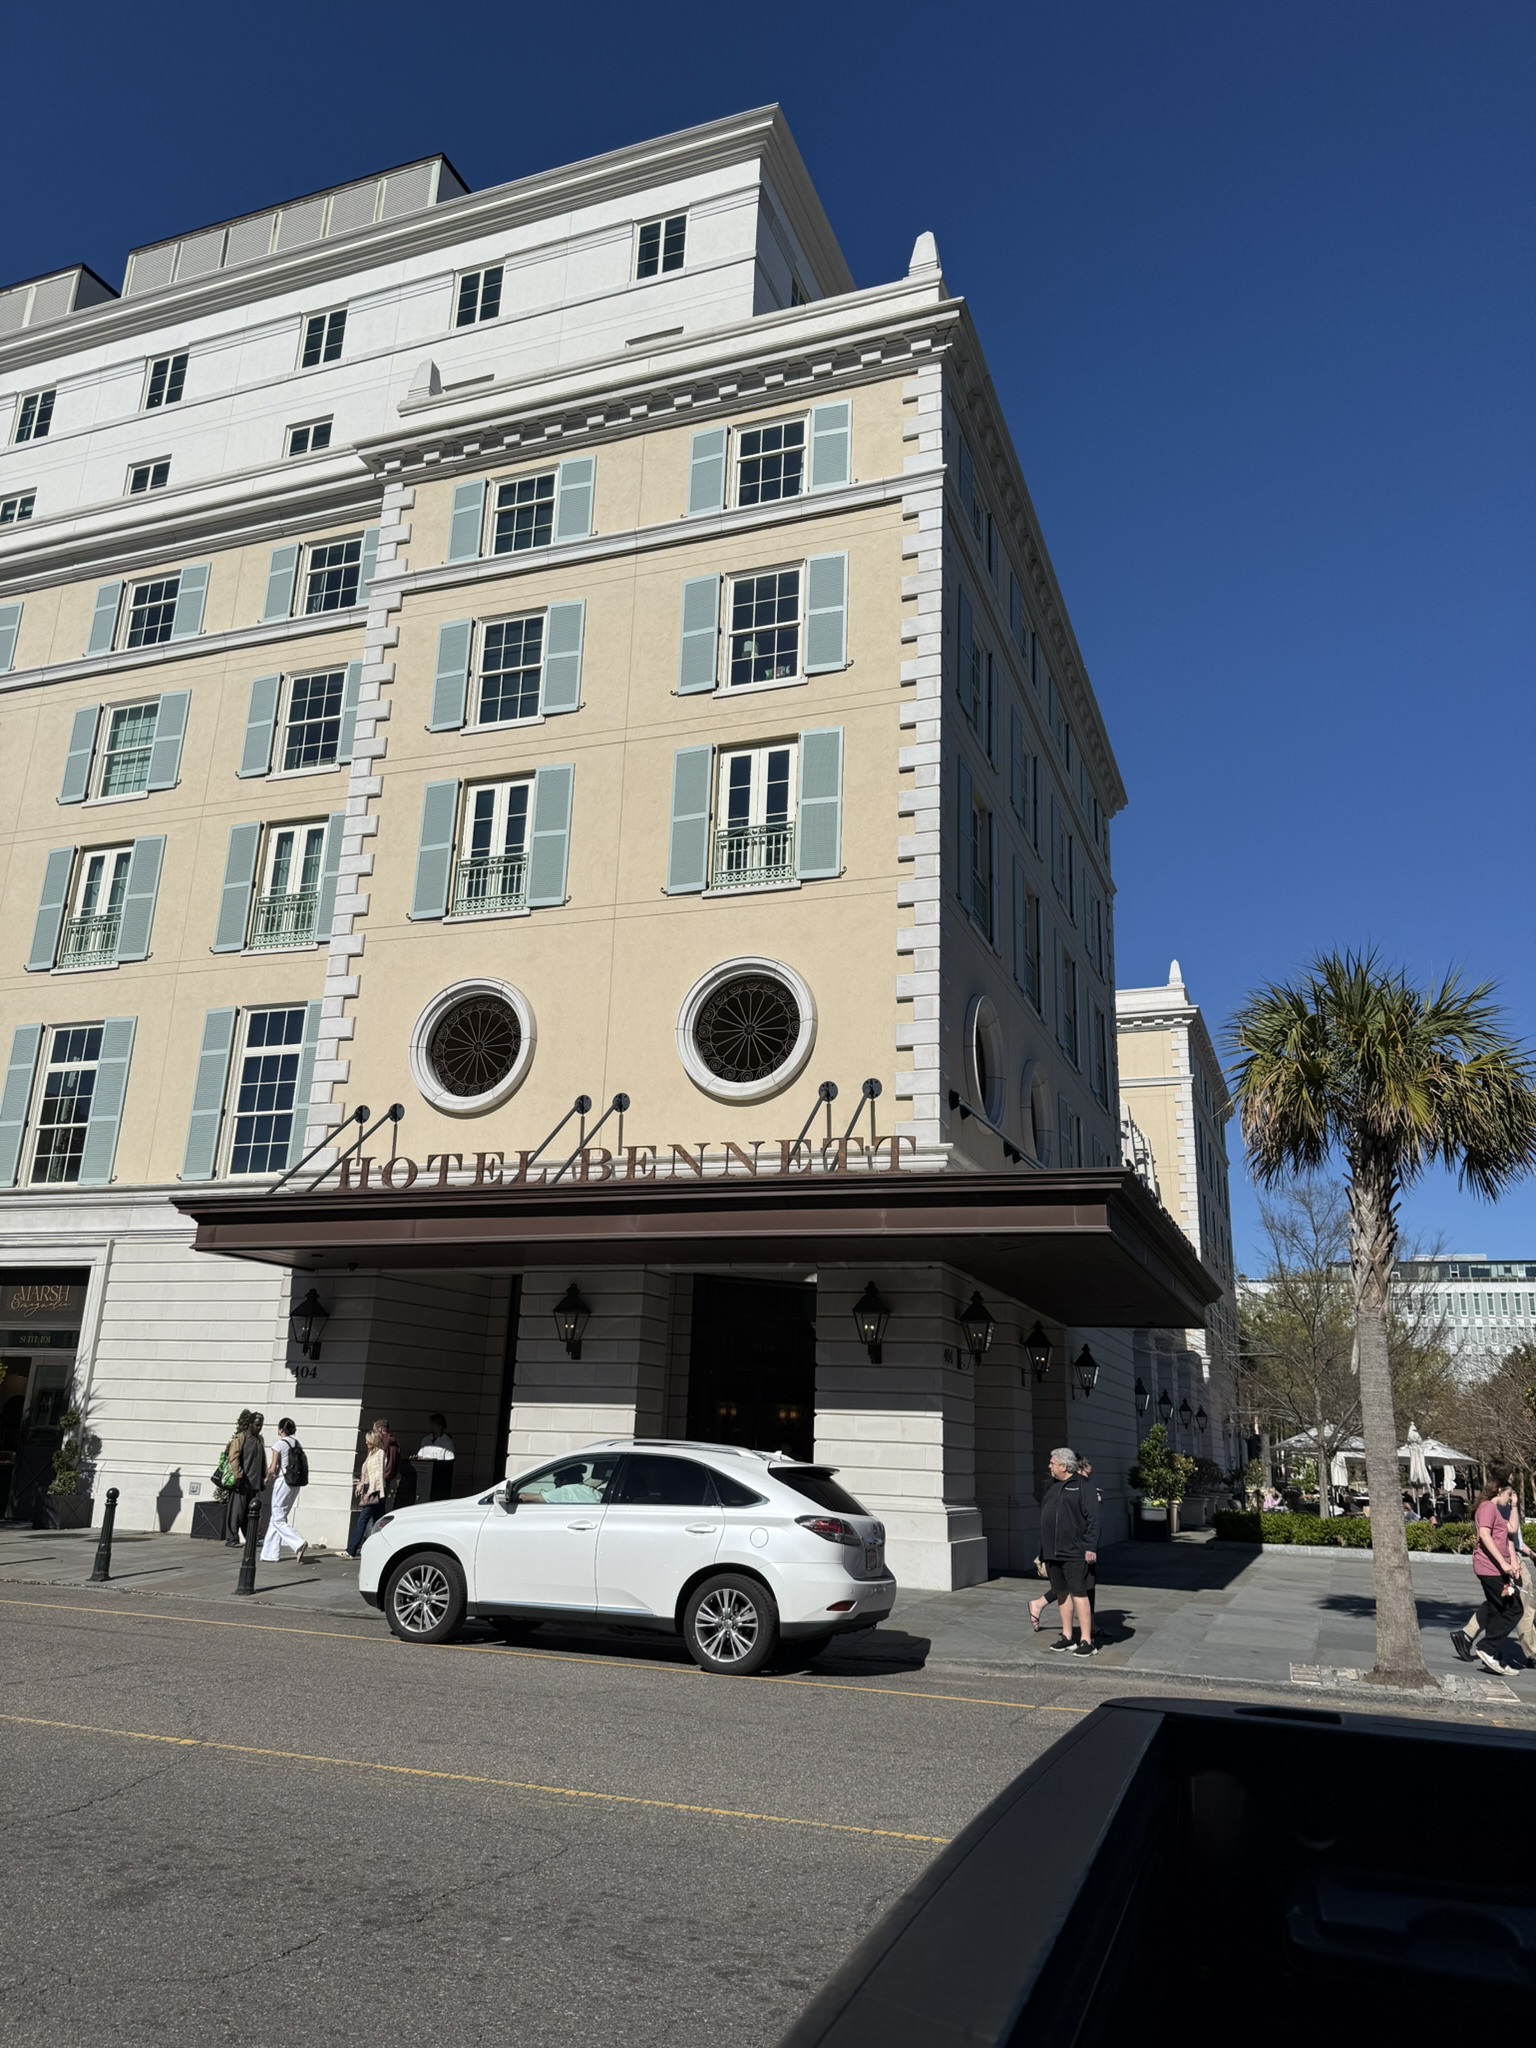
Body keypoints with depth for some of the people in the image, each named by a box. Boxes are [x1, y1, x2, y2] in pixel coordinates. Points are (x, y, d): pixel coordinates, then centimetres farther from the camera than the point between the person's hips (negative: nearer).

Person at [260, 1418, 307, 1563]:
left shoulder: (279, 1444, -9)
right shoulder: (297, 1444, 10)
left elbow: (272, 1469, -11)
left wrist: (267, 1479, 9)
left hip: (282, 1481, -7)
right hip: (295, 1483, 7)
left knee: (278, 1519, -1)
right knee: (278, 1517, 15)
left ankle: (298, 1544, -18)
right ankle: (271, 1553, 16)